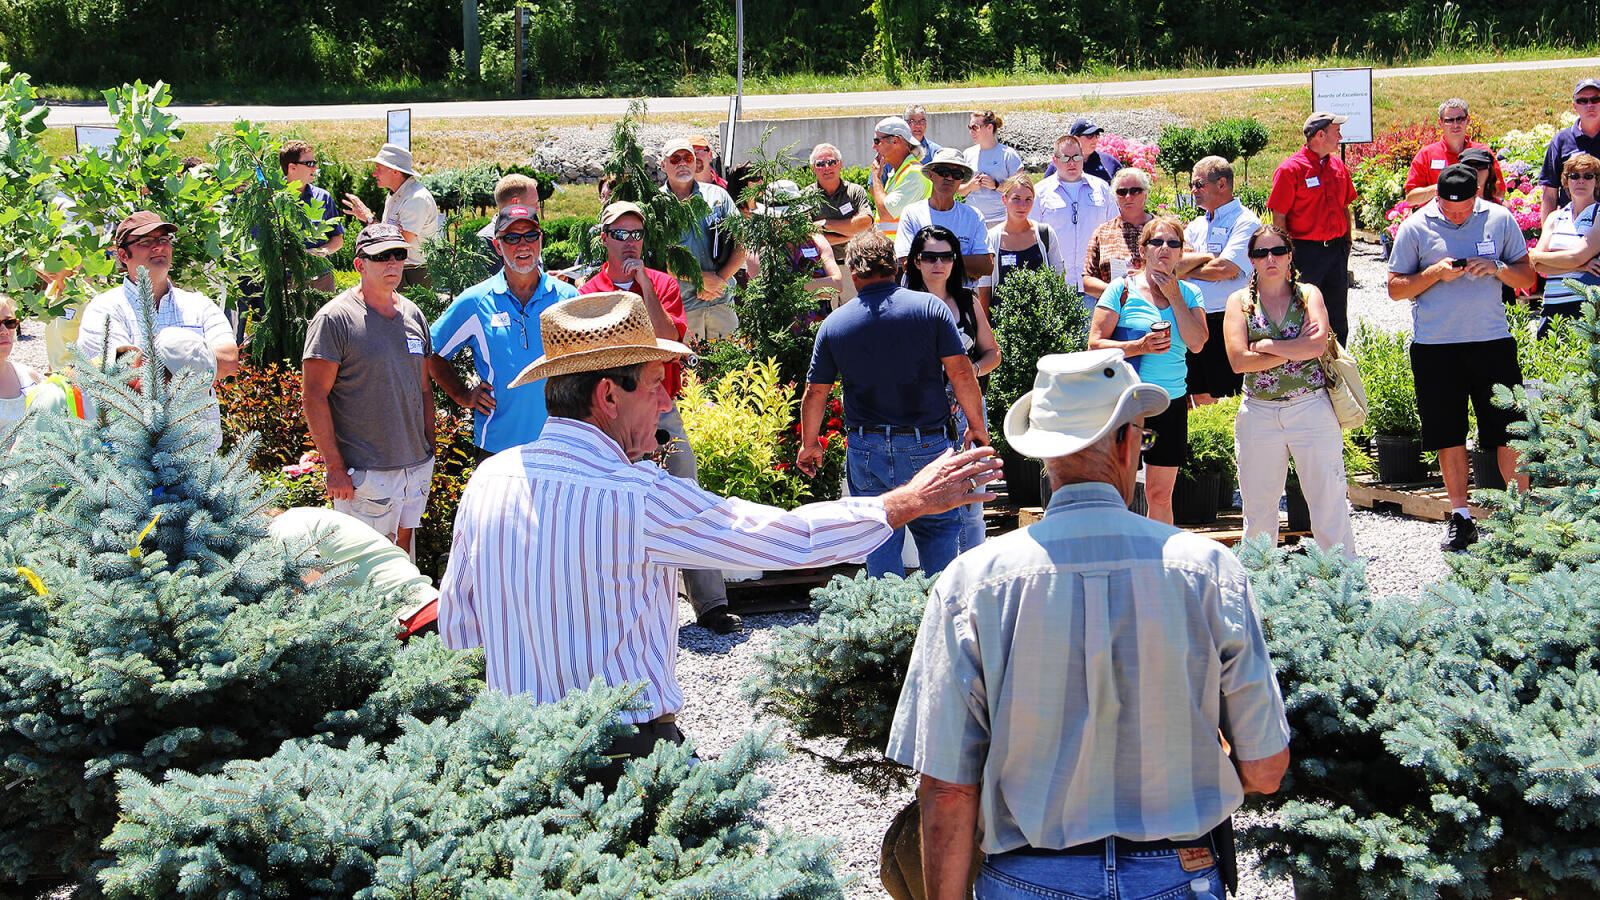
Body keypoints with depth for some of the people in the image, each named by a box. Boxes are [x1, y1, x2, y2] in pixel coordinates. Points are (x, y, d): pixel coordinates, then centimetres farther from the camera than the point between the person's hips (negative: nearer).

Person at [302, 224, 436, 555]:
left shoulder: (413, 314, 12)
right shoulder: (334, 319, -9)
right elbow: (314, 397, -12)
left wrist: (430, 452, 14)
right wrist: (334, 467, -15)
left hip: (417, 466, 6)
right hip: (364, 474, -6)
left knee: (404, 548, 14)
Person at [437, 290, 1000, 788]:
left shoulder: (486, 482, 1)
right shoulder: (639, 499, -17)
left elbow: (455, 631, 10)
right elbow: (788, 538, -10)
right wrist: (911, 501, 1)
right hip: (629, 757, -6)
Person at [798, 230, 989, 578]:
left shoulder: (834, 324, 0)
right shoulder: (930, 307, -4)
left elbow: (815, 392, 5)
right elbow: (961, 371, -6)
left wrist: (809, 444, 19)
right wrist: (976, 426, 6)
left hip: (867, 450, 1)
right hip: (928, 444, 0)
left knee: (880, 539, 9)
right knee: (938, 529, 14)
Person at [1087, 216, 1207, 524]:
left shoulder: (1188, 293, 9)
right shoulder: (1122, 289, -2)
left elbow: (1197, 343, -5)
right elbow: (1095, 344, -6)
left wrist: (1174, 297, -7)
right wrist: (1139, 347, -20)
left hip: (1171, 404, 3)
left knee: (1160, 494, 8)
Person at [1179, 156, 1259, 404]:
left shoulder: (1245, 222, -7)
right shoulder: (1198, 224, 18)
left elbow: (1223, 270, -18)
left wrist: (1187, 270, -1)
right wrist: (1205, 257, -11)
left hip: (1225, 321, -7)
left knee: (1224, 400, -5)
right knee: (1199, 396, 12)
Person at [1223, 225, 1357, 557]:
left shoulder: (1308, 294, 7)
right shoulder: (1239, 301, 7)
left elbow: (1318, 344, -11)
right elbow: (1239, 360, -7)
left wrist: (1265, 346, -9)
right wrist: (1295, 349, -8)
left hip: (1311, 408, -1)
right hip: (1258, 414, 1)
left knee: (1329, 502, -1)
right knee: (1258, 509, 7)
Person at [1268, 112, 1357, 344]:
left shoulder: (1338, 166, 10)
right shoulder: (1290, 169, -10)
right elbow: (1278, 218, -10)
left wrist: (1347, 242, 13)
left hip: (1337, 251, 6)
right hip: (1306, 252, -6)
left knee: (1338, 320, 11)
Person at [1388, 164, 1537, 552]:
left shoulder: (1500, 219, 3)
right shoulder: (1416, 227, -1)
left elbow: (1527, 277, 8)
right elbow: (1395, 288, 2)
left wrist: (1497, 269, -12)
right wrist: (1436, 273, -14)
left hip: (1493, 341, 0)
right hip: (1435, 346, 0)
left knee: (1509, 431, 0)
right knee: (1449, 433, 5)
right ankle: (1460, 516, 16)